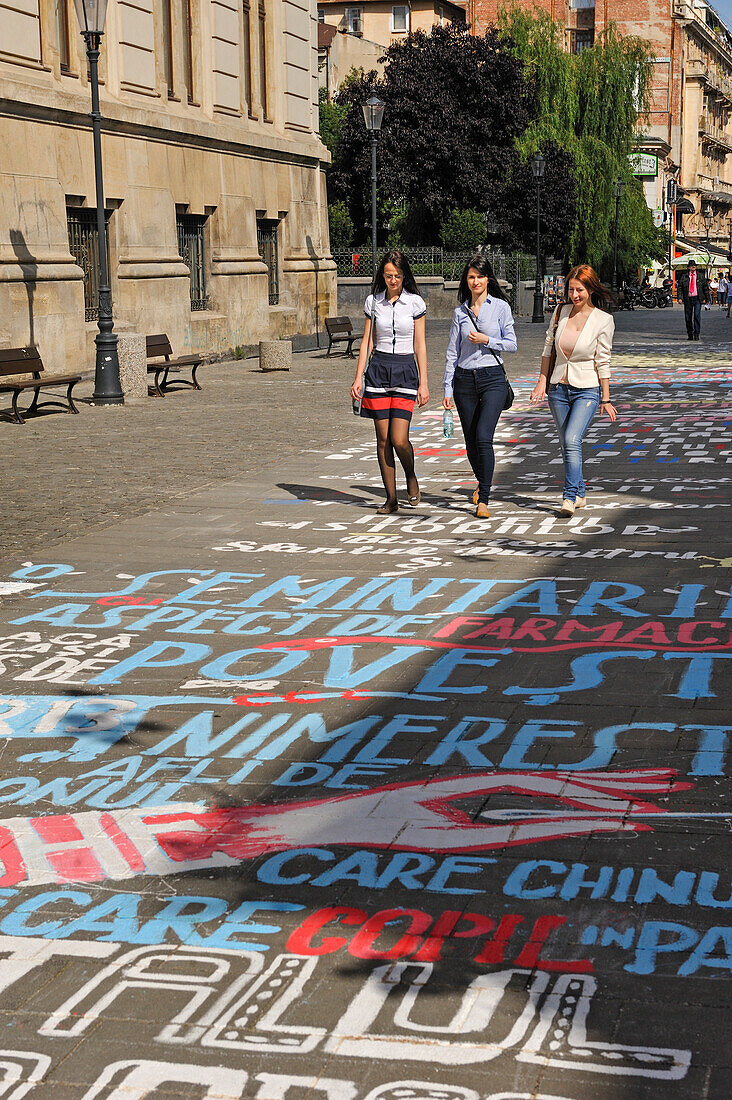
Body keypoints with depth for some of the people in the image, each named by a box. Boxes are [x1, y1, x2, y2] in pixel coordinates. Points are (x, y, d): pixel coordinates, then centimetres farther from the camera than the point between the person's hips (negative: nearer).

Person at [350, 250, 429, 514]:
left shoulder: (415, 303, 0)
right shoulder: (373, 302, 5)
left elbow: (420, 345, 1)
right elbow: (367, 341, 8)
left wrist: (423, 383, -2)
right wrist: (358, 378, 2)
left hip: (405, 370, -2)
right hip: (378, 369, 2)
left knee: (399, 439, -12)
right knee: (383, 439, 1)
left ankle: (411, 478, 18)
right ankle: (391, 498, 9)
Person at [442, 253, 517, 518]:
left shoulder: (501, 307, 2)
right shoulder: (460, 312, 9)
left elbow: (511, 344, 2)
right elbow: (452, 353, 9)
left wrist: (486, 340, -13)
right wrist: (448, 389, 5)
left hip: (493, 378, -3)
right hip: (464, 379, 3)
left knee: (483, 438, -16)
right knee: (471, 442, 8)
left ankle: (483, 499, -13)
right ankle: (483, 482, 36)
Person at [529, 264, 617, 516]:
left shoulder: (603, 320, -8)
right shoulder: (561, 311, 2)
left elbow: (602, 361, -6)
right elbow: (548, 348, 11)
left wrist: (605, 399, -4)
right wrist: (542, 380, 4)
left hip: (587, 389, -4)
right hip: (558, 388, 4)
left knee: (572, 440, -20)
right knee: (567, 445, 9)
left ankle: (570, 497, -18)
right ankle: (580, 493, 24)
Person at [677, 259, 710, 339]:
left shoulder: (700, 276, 8)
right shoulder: (683, 276, 4)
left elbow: (705, 287, 11)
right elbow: (680, 287, 3)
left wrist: (706, 298, 6)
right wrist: (680, 297, -10)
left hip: (697, 298, -1)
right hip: (687, 299, 1)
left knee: (697, 315, -11)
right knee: (688, 317, 5)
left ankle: (696, 335, -6)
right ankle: (690, 335, 17)